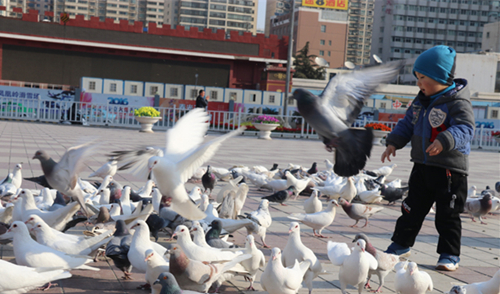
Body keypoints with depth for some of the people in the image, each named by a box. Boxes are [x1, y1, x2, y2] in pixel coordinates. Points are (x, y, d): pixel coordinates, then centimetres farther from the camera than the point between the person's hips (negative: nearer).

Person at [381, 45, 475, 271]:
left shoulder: (458, 102, -15)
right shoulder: (422, 100, 10)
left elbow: (464, 129, -27)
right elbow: (407, 124, 18)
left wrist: (444, 141, -44)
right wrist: (393, 142, 7)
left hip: (450, 170, -7)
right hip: (422, 166, 7)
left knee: (448, 215, 2)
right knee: (412, 209, 16)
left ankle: (450, 255, 13)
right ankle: (401, 244, 29)